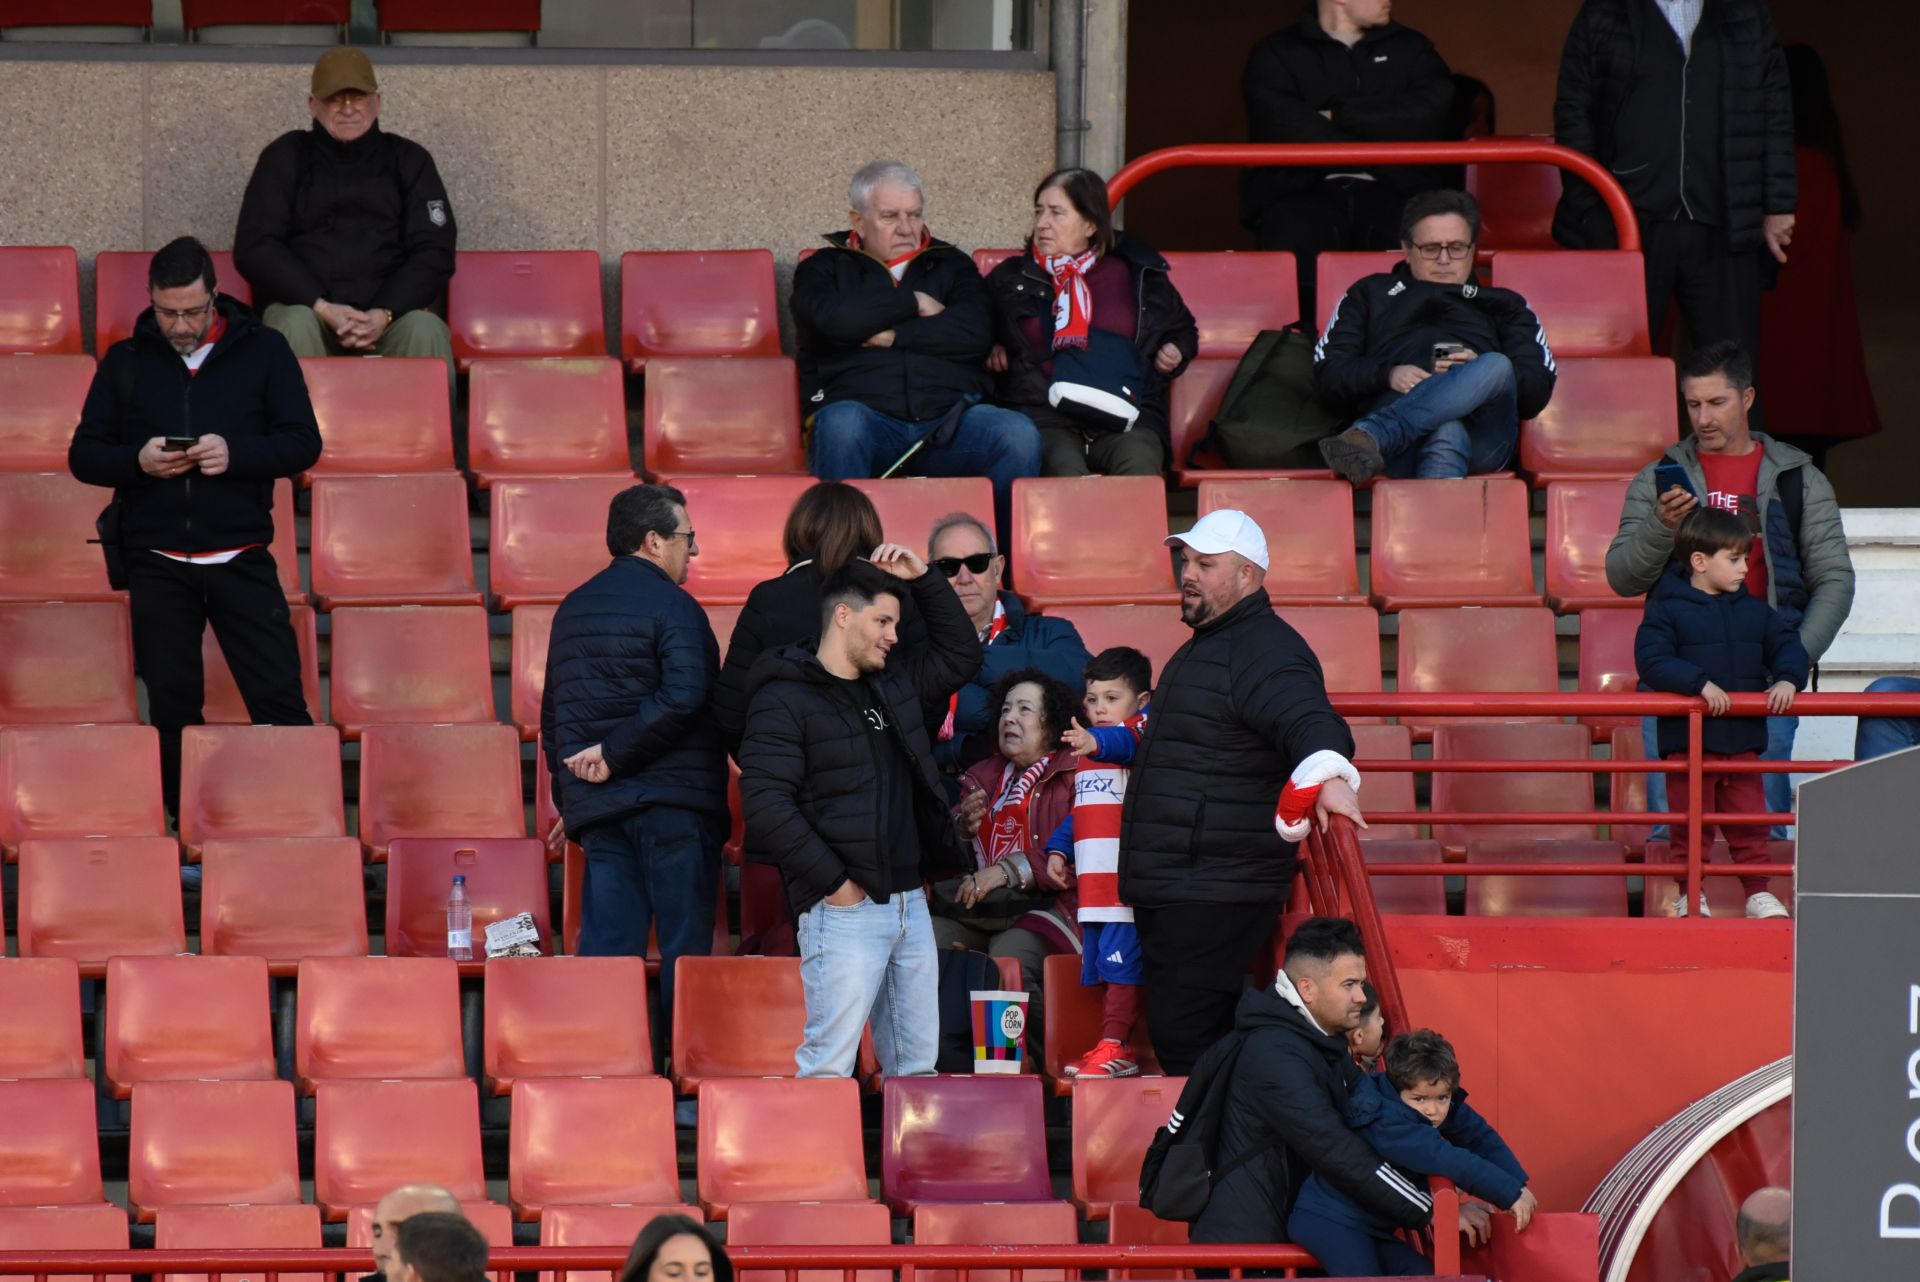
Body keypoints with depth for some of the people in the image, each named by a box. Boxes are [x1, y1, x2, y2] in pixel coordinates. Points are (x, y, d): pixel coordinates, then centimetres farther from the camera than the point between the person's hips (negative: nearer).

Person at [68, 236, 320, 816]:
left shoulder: (262, 351, 3)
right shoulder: (126, 361, 7)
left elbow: (304, 443, 0)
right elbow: (83, 456, 8)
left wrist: (235, 454, -18)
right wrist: (137, 461, -14)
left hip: (241, 560, -1)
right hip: (157, 565, 1)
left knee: (279, 698, -6)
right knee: (171, 705, 4)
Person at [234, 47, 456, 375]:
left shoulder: (408, 160, 15)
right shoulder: (285, 157, 12)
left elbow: (435, 252, 8)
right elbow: (254, 247, 3)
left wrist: (384, 314, -11)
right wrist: (322, 308, -12)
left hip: (390, 308, 0)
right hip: (305, 304, 0)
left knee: (425, 330, -33)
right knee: (296, 326, -36)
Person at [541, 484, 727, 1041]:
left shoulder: (572, 610, 16)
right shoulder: (670, 604, -8)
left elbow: (553, 711, 22)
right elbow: (683, 697, -23)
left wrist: (569, 787, 24)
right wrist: (615, 755, -16)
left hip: (595, 806, 7)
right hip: (673, 802, -7)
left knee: (606, 946, 4)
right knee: (685, 951, -3)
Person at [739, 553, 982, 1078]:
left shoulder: (895, 685, 17)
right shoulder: (785, 699, -7)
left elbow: (960, 653, 32)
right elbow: (764, 803, -15)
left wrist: (922, 580, 18)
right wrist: (832, 881, -15)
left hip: (910, 905, 8)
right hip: (844, 910, -8)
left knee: (917, 1062, 7)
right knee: (829, 1063, -11)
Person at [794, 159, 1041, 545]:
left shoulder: (951, 265, 24)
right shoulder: (826, 268, 20)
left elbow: (975, 333, 4)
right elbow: (828, 319, -6)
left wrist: (895, 337, -1)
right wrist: (913, 303, 4)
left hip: (949, 416, 2)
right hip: (867, 414, -2)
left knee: (1019, 436, -29)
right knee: (841, 424, -38)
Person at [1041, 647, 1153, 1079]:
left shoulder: (1142, 729, -3)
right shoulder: (1087, 752, 21)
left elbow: (1128, 744, -28)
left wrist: (1097, 742, -47)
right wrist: (1058, 850, 16)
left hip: (1128, 877, -9)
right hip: (1092, 877, 9)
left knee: (1119, 958, -13)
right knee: (1101, 964, 10)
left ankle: (1113, 1046, -13)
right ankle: (1118, 1050, 15)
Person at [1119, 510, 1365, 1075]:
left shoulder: (1266, 653, -15)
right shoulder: (1202, 649, 20)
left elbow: (1309, 721, -34)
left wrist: (1328, 775, -53)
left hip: (1214, 897, -11)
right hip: (1168, 894, 11)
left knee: (1185, 1039, -16)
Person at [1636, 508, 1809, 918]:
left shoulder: (1755, 611, 10)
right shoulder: (1667, 610, -7)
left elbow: (1788, 646, 12)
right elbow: (1652, 661, -17)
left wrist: (1787, 680, -9)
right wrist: (1700, 683, -25)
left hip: (1743, 741, 4)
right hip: (1688, 741, -4)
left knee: (1749, 820, 7)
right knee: (1690, 823, 2)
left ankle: (1758, 892, 16)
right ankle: (1690, 893, 13)